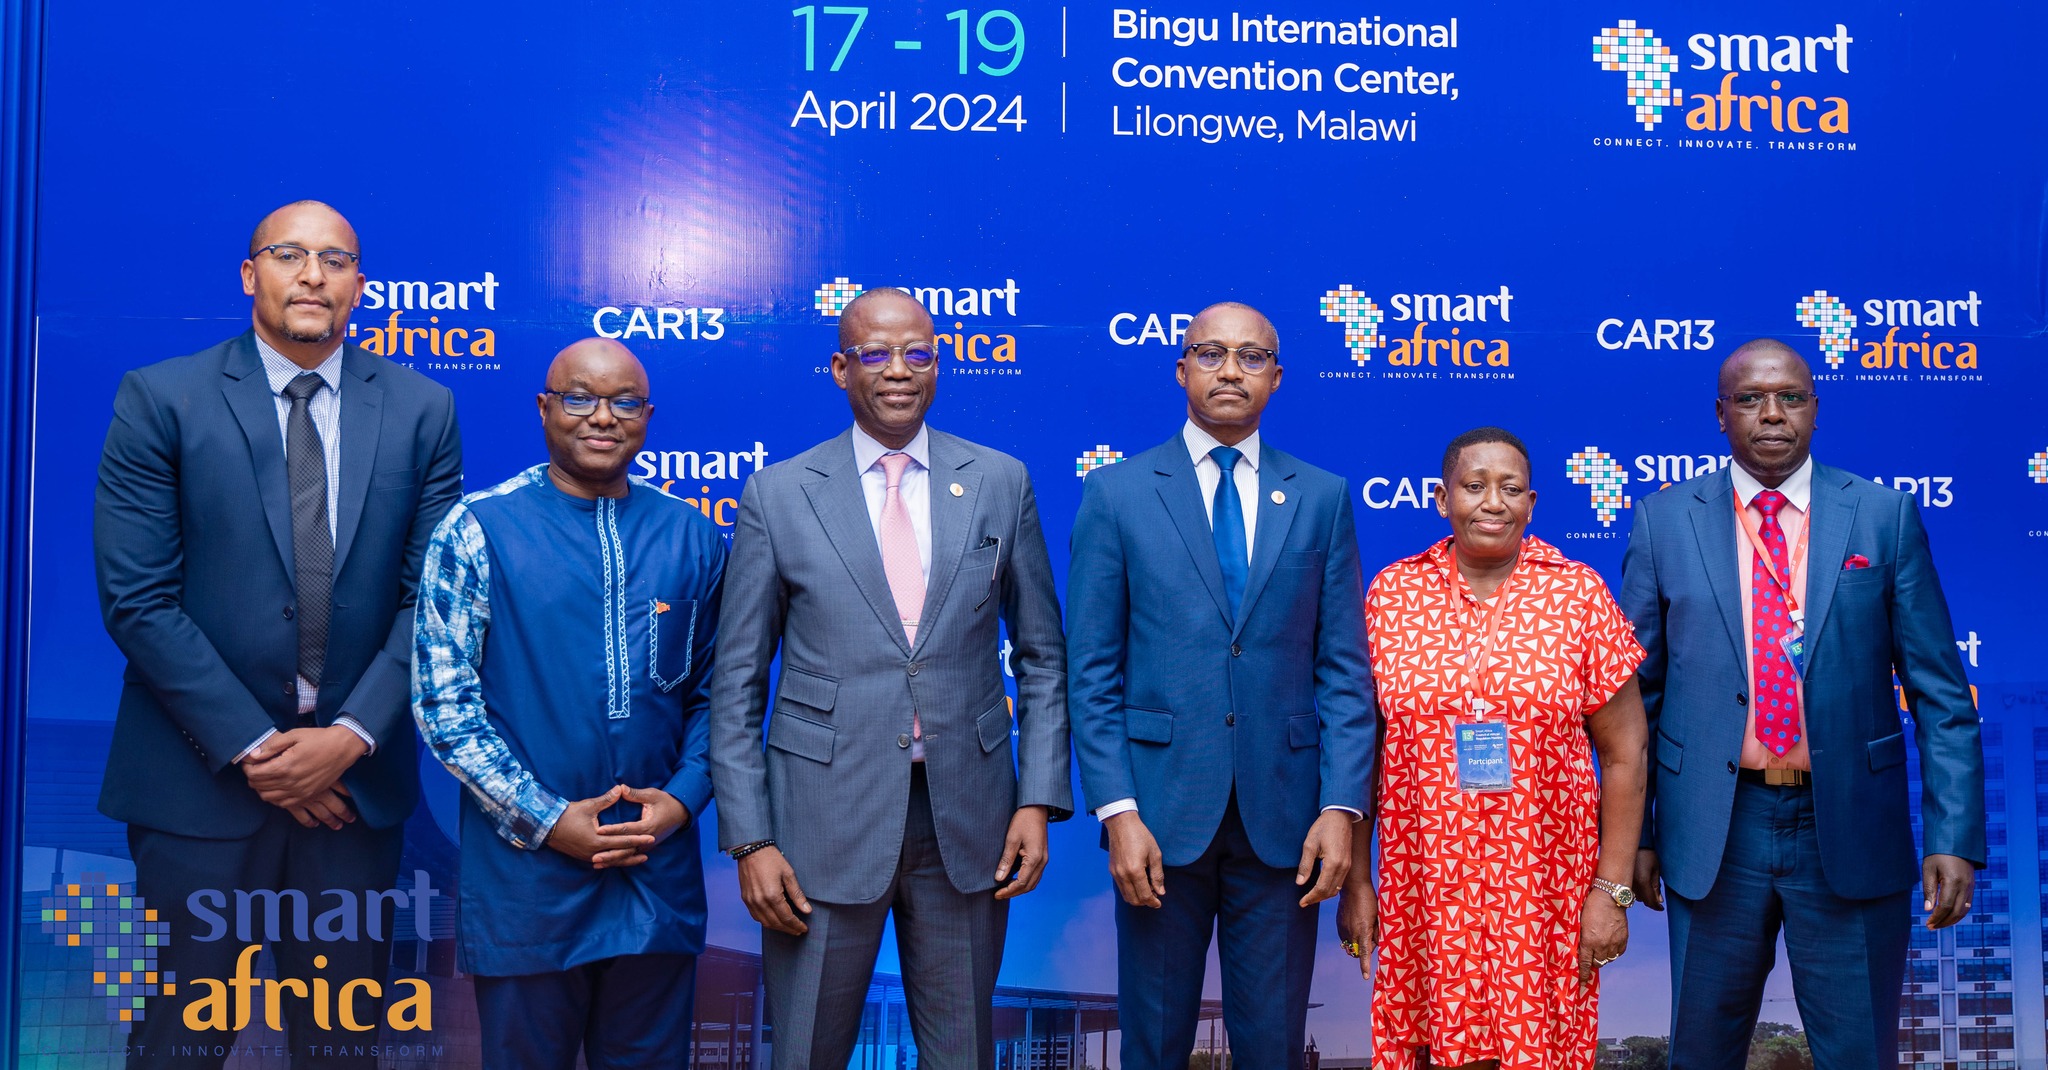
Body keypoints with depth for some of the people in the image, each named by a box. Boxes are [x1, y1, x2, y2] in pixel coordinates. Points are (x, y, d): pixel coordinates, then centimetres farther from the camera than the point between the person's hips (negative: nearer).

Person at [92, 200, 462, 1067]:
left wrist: (353, 735, -10)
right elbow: (137, 599, -8)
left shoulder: (421, 410, 4)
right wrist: (251, 746, -12)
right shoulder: (159, 400, -3)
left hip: (356, 777, 2)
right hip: (203, 775, -2)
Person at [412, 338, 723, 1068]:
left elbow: (711, 692, 10)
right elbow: (442, 700, -7)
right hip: (526, 881, -2)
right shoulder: (477, 530, -4)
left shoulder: (693, 539, 6)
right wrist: (546, 819, -12)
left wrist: (683, 796, -6)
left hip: (659, 877, 3)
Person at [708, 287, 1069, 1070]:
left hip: (966, 822, 2)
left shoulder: (1000, 483, 5)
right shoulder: (777, 494, 0)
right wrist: (749, 839, -5)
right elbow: (737, 683, 1)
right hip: (825, 821, -1)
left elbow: (1041, 655, 9)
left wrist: (1038, 799, 0)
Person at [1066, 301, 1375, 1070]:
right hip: (1161, 809, -1)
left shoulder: (1322, 498, 7)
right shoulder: (1116, 494, 2)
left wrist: (1342, 806, -5)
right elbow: (1092, 671, -1)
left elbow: (1345, 668, 4)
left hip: (1282, 817, 1)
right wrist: (1117, 811, -9)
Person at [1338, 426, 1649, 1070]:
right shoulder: (1392, 594, 3)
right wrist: (1356, 881, 3)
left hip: (1545, 888, 0)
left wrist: (1612, 889, -3)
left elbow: (1624, 753, 1)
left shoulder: (1579, 594, 0)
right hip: (1424, 887, 1)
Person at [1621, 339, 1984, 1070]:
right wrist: (1635, 834, 3)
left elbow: (1941, 694, 0)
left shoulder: (1886, 517, 1)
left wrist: (1954, 839, -7)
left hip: (1850, 832, 0)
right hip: (1714, 834, 0)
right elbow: (1635, 693, 5)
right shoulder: (1664, 523, 1)